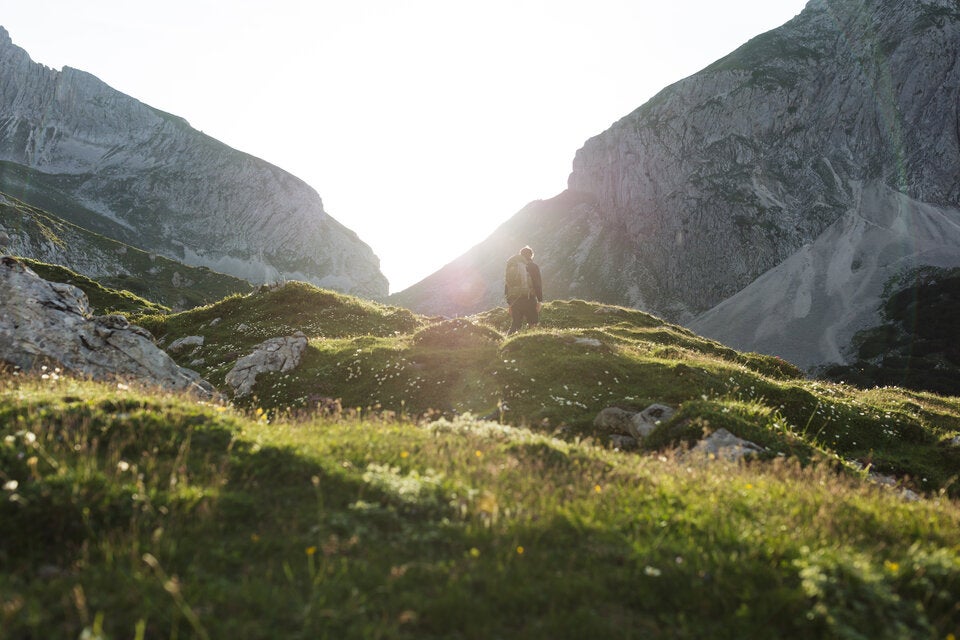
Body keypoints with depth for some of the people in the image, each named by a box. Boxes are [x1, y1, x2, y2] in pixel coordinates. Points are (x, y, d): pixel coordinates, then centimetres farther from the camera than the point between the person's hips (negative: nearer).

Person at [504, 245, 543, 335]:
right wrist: (540, 301, -6)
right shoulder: (532, 266, -1)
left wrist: (509, 303, 20)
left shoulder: (510, 266, 14)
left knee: (516, 324, 11)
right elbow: (538, 284, -8)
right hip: (528, 299, -5)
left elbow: (506, 284, 15)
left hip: (513, 300, 5)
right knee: (533, 324, 4)